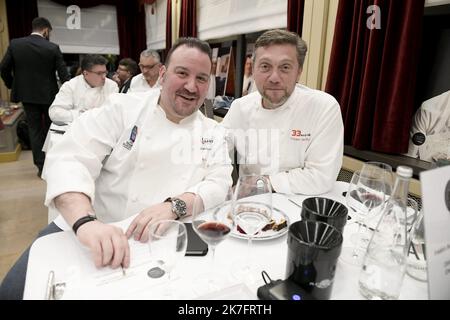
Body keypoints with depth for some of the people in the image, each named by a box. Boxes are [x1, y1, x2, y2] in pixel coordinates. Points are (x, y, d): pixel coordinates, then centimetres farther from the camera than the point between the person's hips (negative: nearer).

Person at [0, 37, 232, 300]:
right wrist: (86, 221, -33)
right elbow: (72, 160, -14)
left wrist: (174, 206, -25)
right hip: (86, 232, -2)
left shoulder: (213, 133, 6)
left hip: (158, 242, 3)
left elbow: (219, 182, -5)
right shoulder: (122, 108, -4)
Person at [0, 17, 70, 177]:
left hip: (27, 94, 2)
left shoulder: (15, 44, -4)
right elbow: (63, 73, -10)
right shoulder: (53, 48, -10)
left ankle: (41, 166, 9)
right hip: (49, 95, -1)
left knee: (35, 129, 8)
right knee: (51, 127, 15)